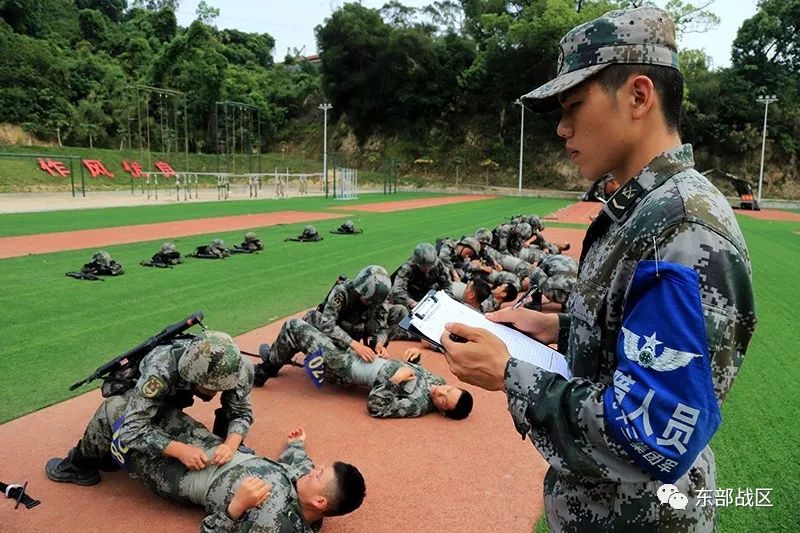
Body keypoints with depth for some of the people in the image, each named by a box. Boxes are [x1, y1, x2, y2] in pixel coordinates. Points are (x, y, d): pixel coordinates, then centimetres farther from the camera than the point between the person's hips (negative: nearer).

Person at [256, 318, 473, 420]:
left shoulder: (419, 404, -29)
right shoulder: (435, 380, -7)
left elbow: (375, 408, -30)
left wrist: (394, 380, -36)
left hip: (345, 368, -8)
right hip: (357, 356, 8)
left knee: (293, 326, -6)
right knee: (302, 324, 16)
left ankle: (271, 363, 24)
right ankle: (278, 356, 44)